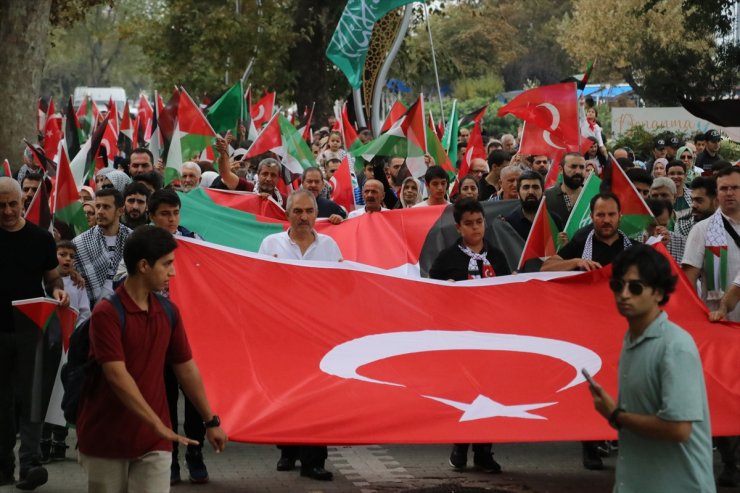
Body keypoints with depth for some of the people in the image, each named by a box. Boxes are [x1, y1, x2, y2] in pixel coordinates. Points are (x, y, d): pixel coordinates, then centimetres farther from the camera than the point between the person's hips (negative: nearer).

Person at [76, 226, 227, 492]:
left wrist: (211, 421, 16)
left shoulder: (169, 312, 5)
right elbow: (117, 375, -23)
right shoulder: (106, 313, -16)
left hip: (153, 441, 4)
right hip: (106, 438, -4)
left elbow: (186, 368, 14)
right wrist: (159, 425, -27)